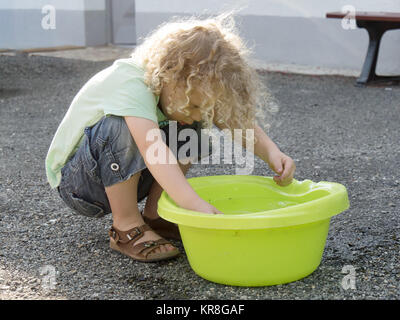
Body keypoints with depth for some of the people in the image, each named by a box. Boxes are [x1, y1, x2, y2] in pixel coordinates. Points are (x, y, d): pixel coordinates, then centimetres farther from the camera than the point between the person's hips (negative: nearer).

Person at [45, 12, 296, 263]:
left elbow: (238, 120, -8)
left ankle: (154, 215, 1)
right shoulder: (131, 84, -33)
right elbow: (152, 149, -47)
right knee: (120, 127, -35)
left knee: (190, 131, -9)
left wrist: (271, 151, -27)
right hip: (74, 180, -7)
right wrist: (194, 203, -57)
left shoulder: (188, 86, -11)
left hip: (126, 176, 7)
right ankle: (126, 227, -18)